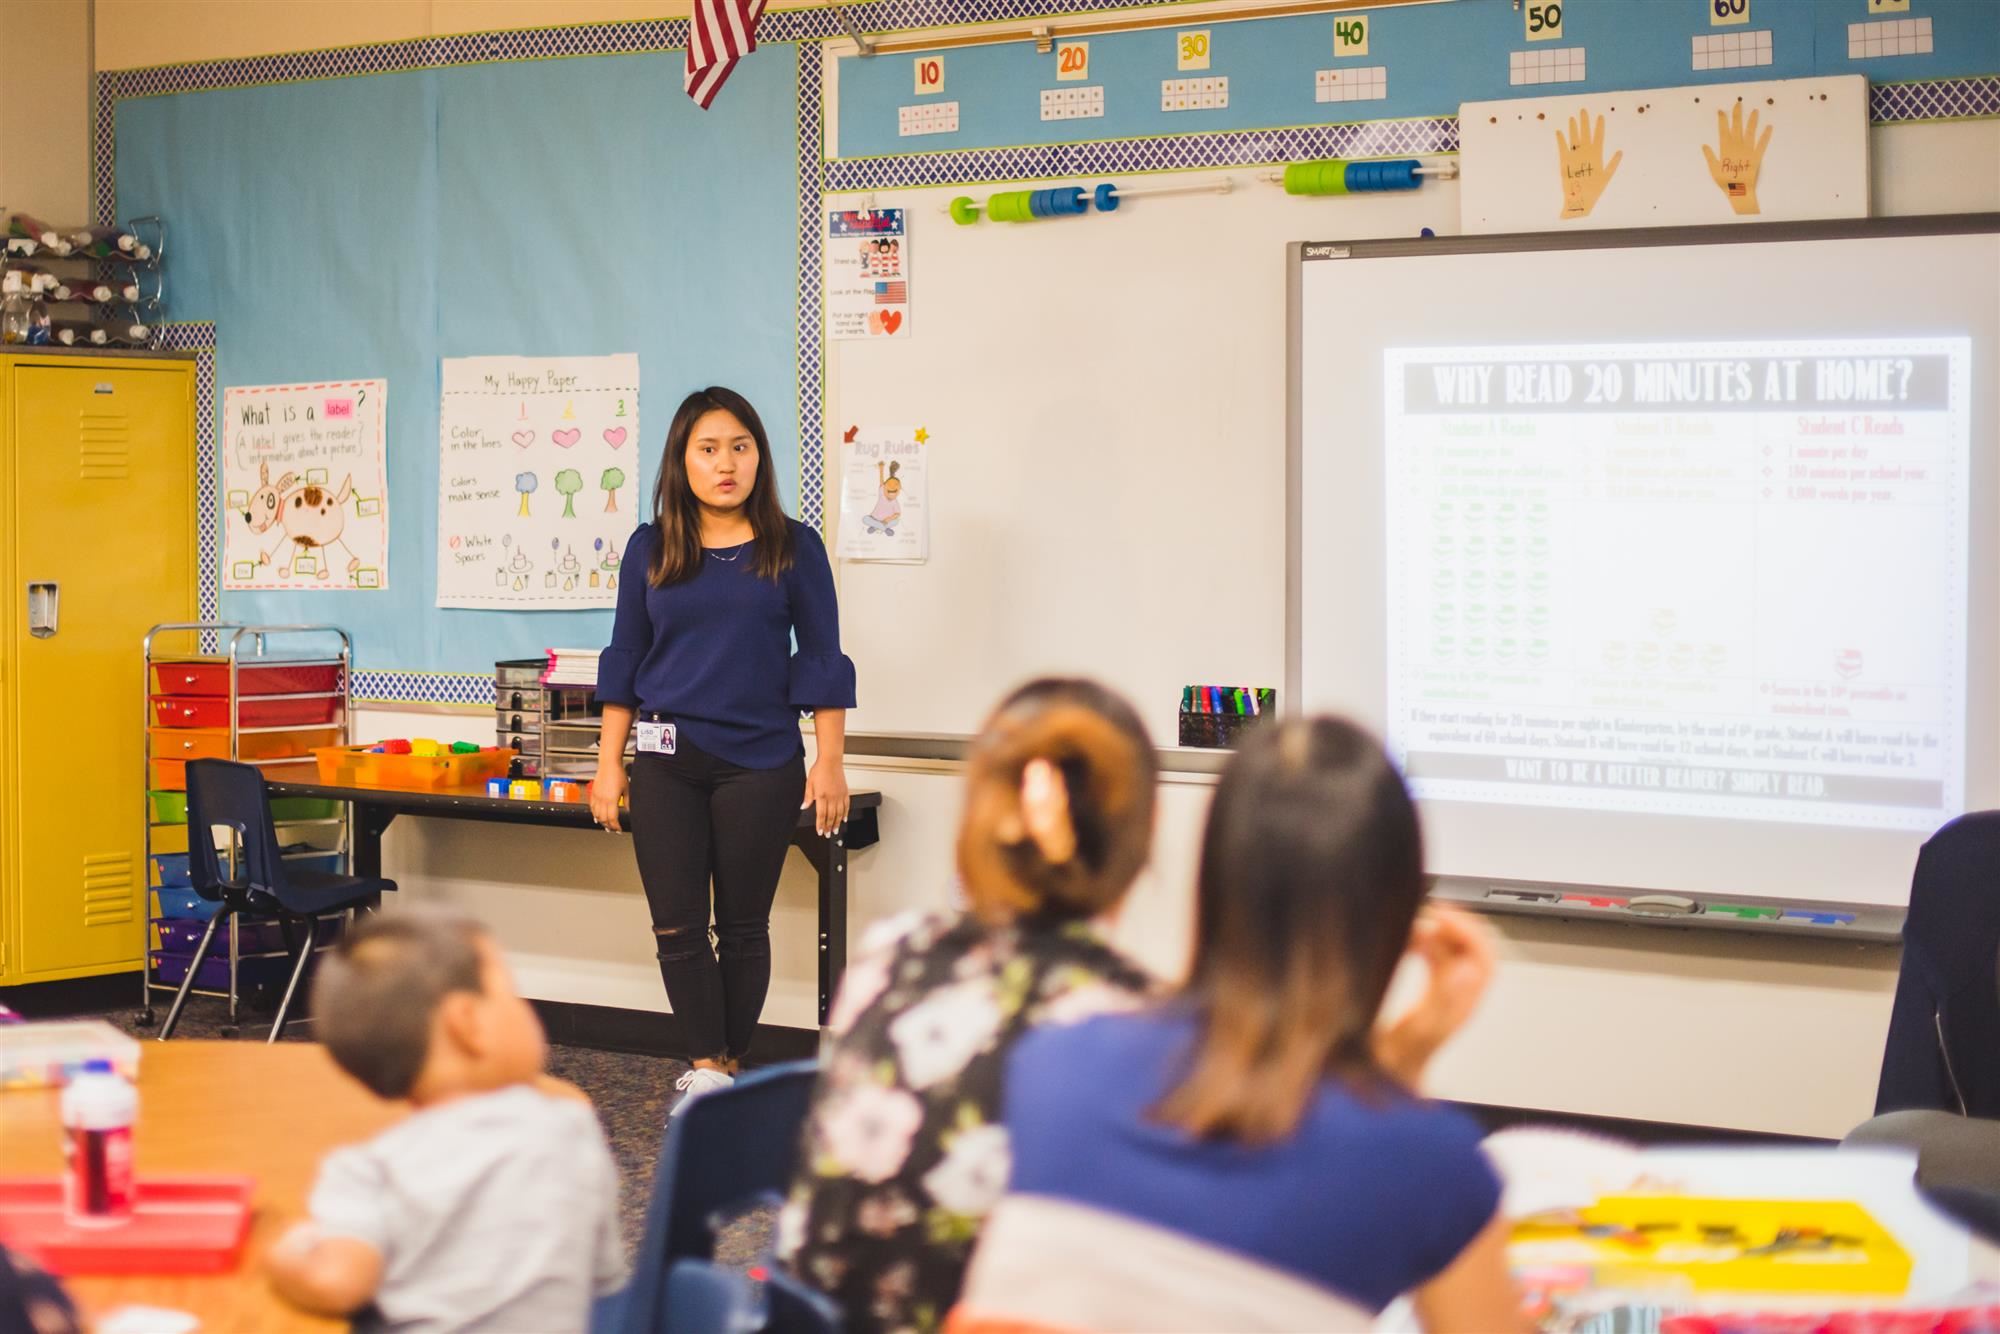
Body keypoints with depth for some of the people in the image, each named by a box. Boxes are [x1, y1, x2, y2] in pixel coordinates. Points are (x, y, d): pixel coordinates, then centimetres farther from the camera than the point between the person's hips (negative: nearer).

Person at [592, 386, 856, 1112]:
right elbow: (624, 660, 8)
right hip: (668, 762, 2)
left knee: (743, 925, 6)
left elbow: (822, 661, 1)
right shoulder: (650, 549, 5)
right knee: (677, 926, -2)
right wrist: (609, 764, 5)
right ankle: (708, 1070, 5)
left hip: (761, 761, -1)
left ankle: (727, 1064, 17)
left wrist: (829, 762, -4)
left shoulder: (793, 548, 0)